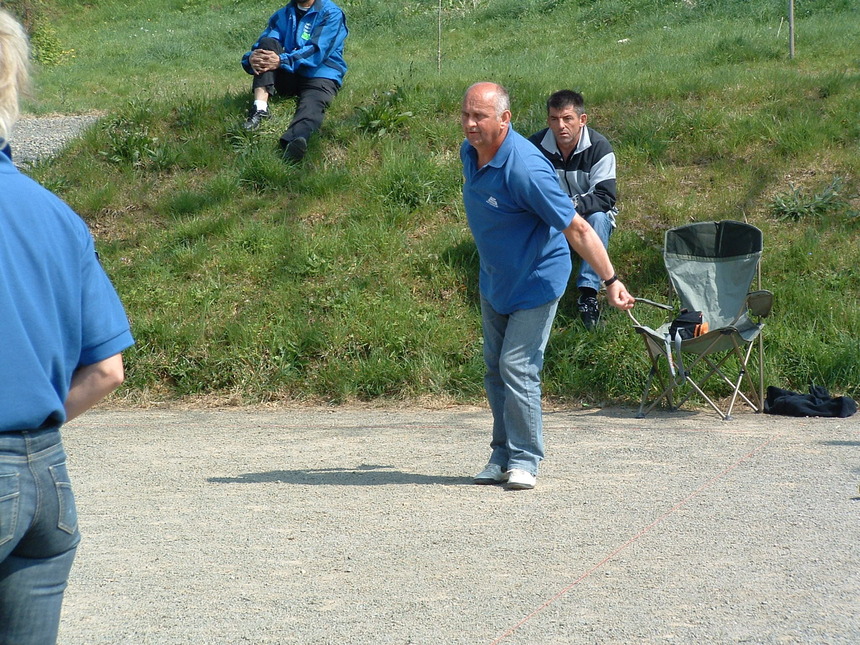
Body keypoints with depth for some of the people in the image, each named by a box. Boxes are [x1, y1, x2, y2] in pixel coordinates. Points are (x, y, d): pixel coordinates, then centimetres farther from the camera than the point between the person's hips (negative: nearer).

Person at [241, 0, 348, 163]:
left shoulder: (331, 13, -2)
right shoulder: (283, 15, 14)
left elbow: (316, 51, -15)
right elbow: (263, 45, 4)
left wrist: (281, 61, -28)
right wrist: (252, 58, -21)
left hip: (321, 75, -5)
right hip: (290, 76, 5)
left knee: (312, 105, -36)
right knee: (268, 42, -18)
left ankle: (293, 140, -72)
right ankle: (260, 108, -35)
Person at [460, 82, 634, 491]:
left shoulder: (525, 169, -31)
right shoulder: (469, 153, -5)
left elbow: (576, 228, -29)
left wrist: (610, 280, -29)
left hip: (536, 280, -8)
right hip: (494, 280, 8)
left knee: (518, 367, -12)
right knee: (495, 370, 11)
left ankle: (524, 461, -2)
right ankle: (502, 458, 20)